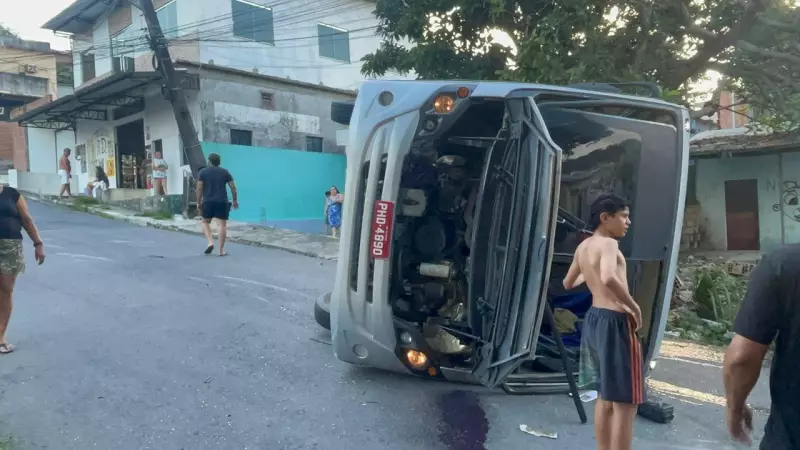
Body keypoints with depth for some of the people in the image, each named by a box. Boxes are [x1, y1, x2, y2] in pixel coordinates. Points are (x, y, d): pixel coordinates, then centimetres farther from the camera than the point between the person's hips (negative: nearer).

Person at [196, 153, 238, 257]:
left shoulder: (203, 172, 4)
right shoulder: (225, 172, 8)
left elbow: (199, 188, -2)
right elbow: (233, 187, 5)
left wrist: (198, 202, 5)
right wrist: (235, 200, 13)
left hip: (208, 202, 0)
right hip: (222, 202, 0)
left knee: (206, 222, 18)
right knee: (222, 225, -1)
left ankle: (210, 242, -1)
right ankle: (221, 250, -4)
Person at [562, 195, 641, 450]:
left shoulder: (583, 247, 12)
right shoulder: (608, 243, -14)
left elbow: (568, 283, 25)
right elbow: (609, 279, -34)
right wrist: (634, 307, -20)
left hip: (593, 319, 9)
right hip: (614, 322, -9)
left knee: (607, 396, 20)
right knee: (626, 401, -3)